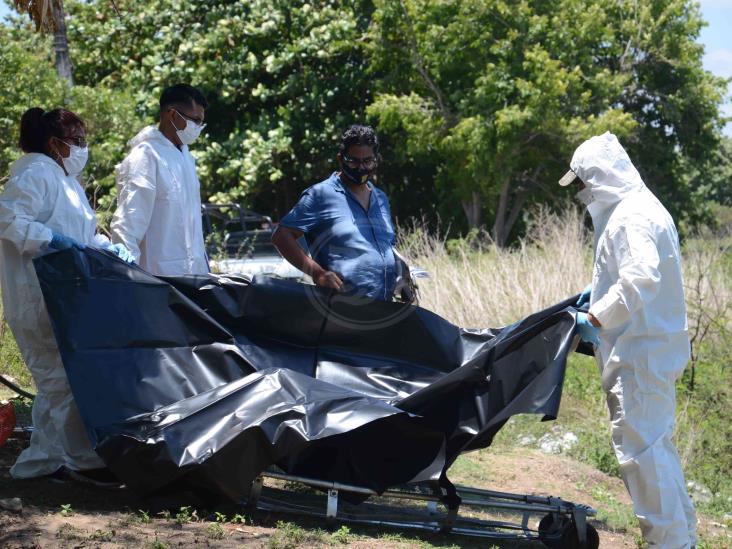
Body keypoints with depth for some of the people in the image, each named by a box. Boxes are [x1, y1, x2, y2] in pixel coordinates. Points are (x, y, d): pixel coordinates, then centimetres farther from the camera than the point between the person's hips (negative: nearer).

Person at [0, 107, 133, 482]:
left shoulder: (64, 179, 21)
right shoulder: (35, 175, -11)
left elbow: (81, 235, 28)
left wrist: (108, 247, 13)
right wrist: (53, 240, -29)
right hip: (41, 297, -11)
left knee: (57, 380, 11)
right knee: (66, 378, -8)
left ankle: (41, 460, 16)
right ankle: (84, 457, -2)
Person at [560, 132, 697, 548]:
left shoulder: (631, 216, -17)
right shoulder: (643, 208, 16)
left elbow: (641, 279, -28)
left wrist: (596, 319, -21)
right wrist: (599, 292, 19)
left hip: (641, 352, -11)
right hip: (654, 346, 11)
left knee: (641, 444, -10)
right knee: (655, 442, 18)